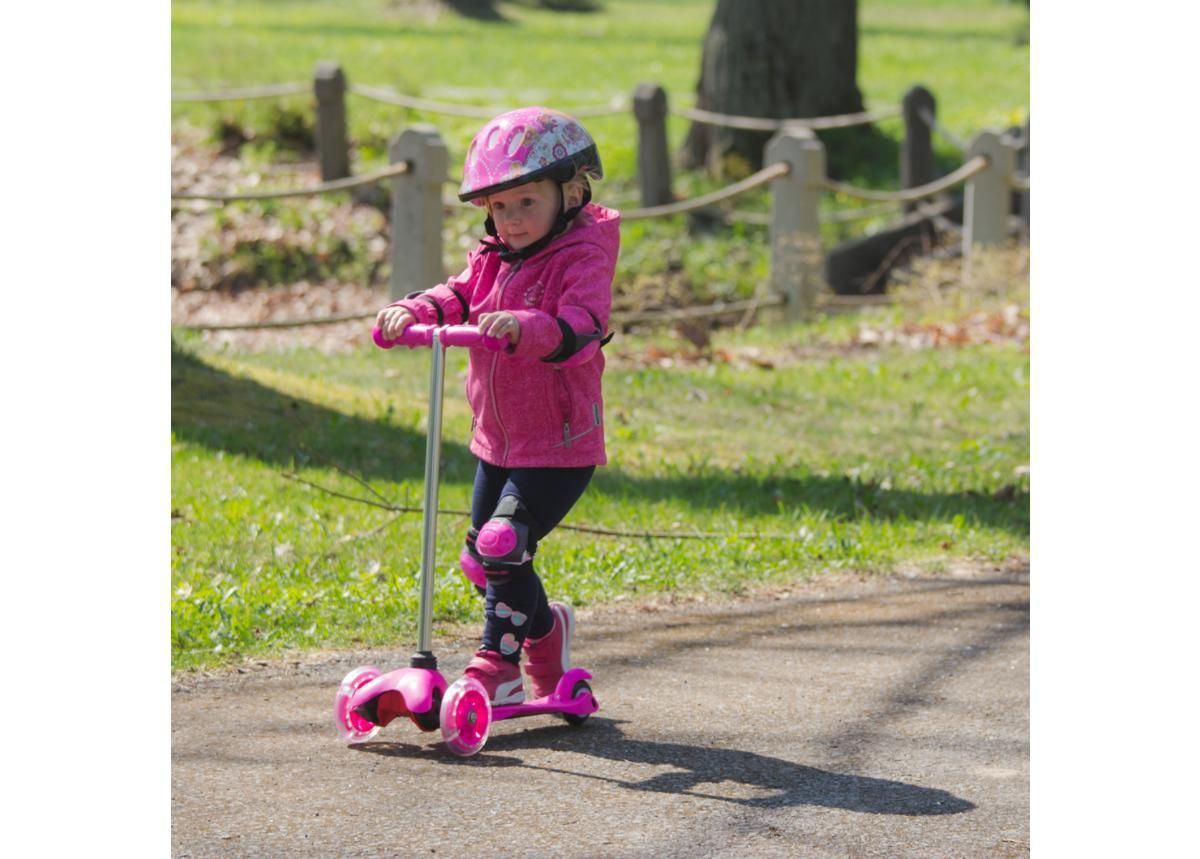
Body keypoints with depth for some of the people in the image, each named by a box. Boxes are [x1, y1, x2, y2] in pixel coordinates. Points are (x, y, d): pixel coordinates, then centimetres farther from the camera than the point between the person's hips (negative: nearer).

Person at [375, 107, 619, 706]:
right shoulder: (493, 259, 10)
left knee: (503, 546, -16)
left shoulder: (582, 259, -14)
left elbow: (580, 328, -30)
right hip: (497, 441, 8)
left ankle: (499, 662, 0)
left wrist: (522, 326, -49)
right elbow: (458, 296, -2)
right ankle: (545, 630, 36)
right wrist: (412, 313, -24)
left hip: (559, 443, -8)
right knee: (481, 559, 12)